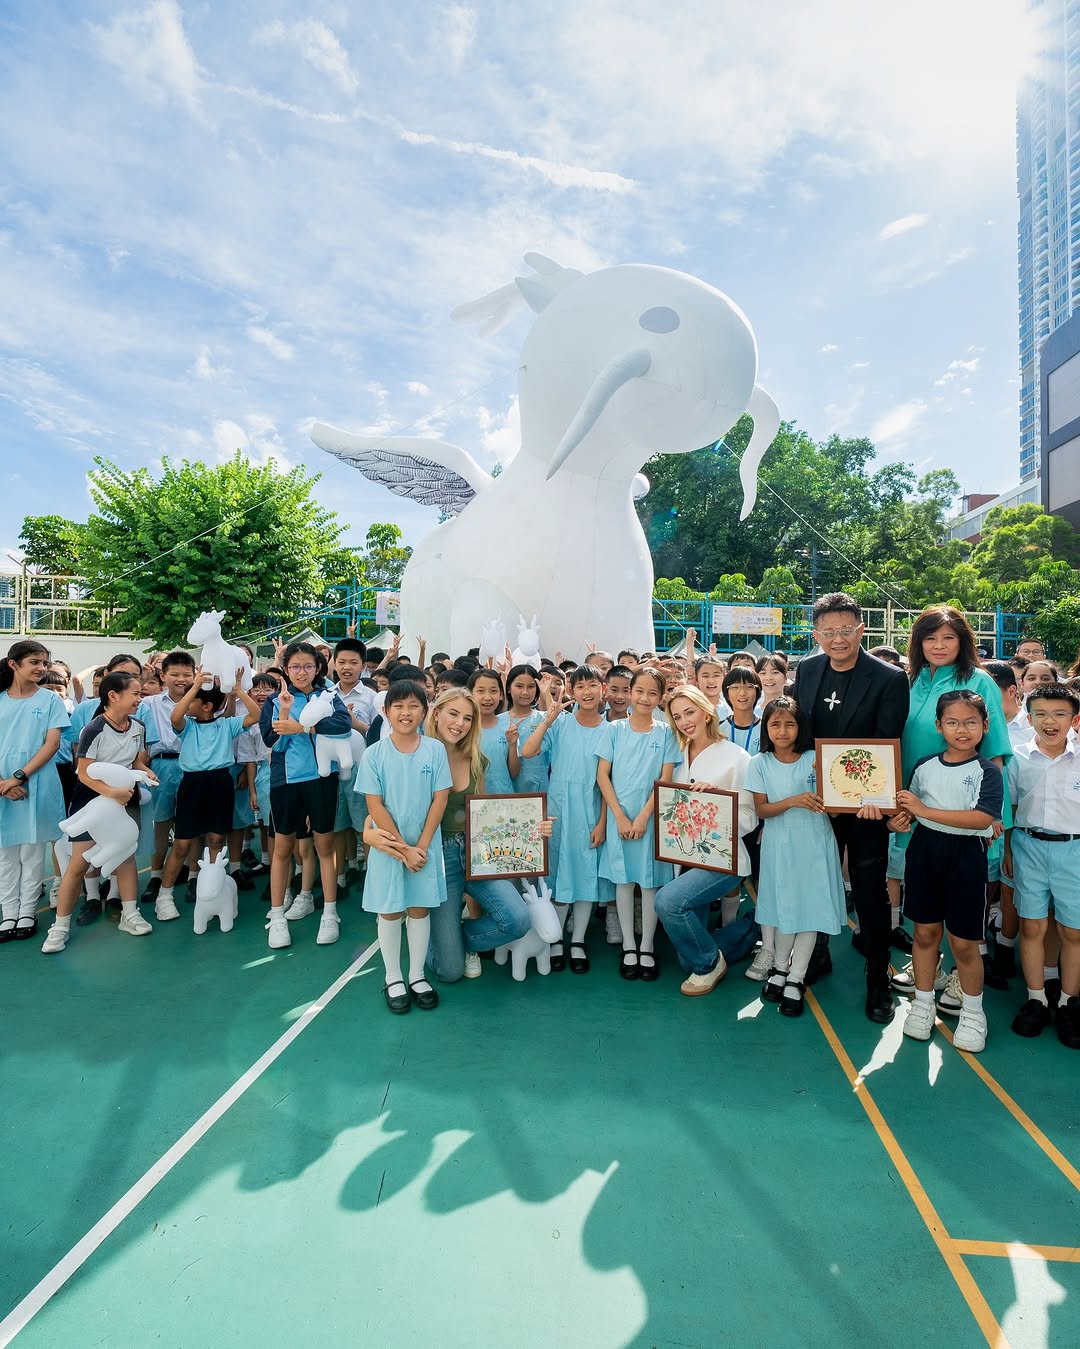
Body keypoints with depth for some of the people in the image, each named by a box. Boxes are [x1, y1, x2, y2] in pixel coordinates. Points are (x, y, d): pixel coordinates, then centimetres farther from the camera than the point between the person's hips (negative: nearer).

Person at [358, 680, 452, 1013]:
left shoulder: (435, 749, -6)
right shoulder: (375, 754, -9)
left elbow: (440, 799, -5)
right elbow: (375, 805, -9)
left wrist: (421, 845, -9)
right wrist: (403, 848, -12)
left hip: (425, 844, 1)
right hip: (388, 845, -1)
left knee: (420, 908, 12)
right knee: (390, 911, 10)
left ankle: (417, 976, 27)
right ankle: (392, 979, 26)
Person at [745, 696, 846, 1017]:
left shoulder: (815, 759, -3)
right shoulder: (759, 764, -2)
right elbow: (761, 809, -6)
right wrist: (794, 801, -21)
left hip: (814, 843, 0)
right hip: (779, 845, 0)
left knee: (809, 907, 4)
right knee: (783, 908, 5)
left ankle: (796, 979, 18)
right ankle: (779, 967, 29)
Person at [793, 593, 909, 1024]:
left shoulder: (889, 679, -13)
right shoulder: (806, 670, 1)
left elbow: (887, 745, -17)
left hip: (864, 804, -4)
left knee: (869, 892, 7)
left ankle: (878, 982, 25)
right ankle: (817, 956, 40)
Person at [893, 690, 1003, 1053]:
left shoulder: (987, 771, -8)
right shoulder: (925, 766, 4)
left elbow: (982, 818, -21)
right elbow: (909, 809, 15)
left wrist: (925, 811, -23)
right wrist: (898, 820, -8)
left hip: (966, 856, -3)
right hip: (924, 849, 3)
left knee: (963, 941, 6)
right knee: (925, 931, 12)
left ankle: (972, 1012, 28)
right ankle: (923, 1002, 29)